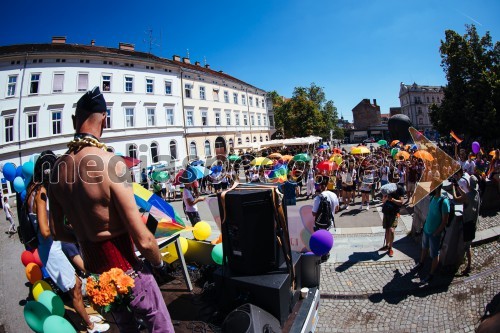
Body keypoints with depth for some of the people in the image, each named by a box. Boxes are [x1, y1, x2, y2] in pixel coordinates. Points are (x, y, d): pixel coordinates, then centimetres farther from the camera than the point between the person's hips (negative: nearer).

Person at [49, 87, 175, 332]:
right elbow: (143, 240, -25)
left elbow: (57, 232, 7)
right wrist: (160, 264, -7)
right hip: (127, 272, -7)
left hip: (95, 271, 7)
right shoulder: (110, 162, -26)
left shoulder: (57, 168, -4)